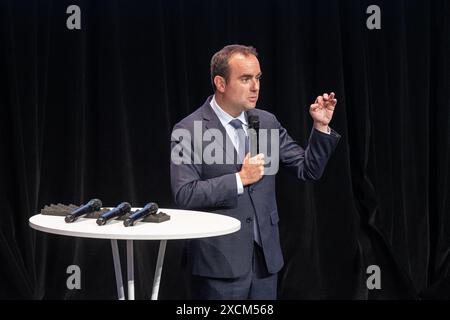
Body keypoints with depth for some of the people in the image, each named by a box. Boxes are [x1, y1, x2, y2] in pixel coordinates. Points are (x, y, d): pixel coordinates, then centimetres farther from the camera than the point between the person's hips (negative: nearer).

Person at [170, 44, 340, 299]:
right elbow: (184, 195, -16)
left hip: (265, 257, 5)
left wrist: (321, 127, -5)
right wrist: (239, 179, -17)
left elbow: (308, 170, 8)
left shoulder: (267, 122, 7)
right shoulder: (189, 130, -9)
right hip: (220, 260, -5)